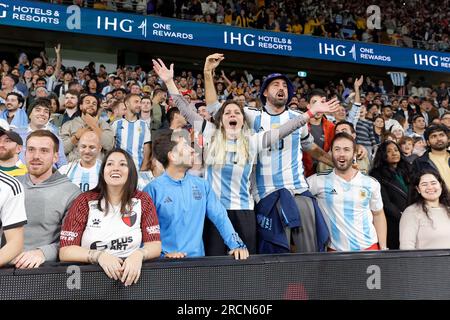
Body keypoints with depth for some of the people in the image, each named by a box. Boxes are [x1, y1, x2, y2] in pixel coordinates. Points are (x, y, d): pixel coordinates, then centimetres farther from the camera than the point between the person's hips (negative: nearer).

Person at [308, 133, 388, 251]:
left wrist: (383, 248, 5)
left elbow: (378, 215, 9)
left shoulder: (371, 183, 1)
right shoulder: (319, 181, -8)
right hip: (336, 250, -2)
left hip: (369, 247, 2)